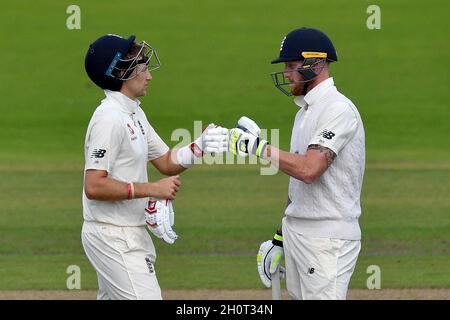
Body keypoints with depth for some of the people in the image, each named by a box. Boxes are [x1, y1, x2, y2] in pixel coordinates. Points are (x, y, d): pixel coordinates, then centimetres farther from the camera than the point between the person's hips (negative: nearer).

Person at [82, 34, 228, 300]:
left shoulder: (134, 113, 14)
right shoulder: (109, 119, -18)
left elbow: (167, 162, 18)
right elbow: (94, 186, -25)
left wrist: (200, 147, 0)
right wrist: (152, 189, -23)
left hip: (130, 234, 10)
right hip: (114, 238, -10)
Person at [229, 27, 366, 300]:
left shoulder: (339, 109, -14)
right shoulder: (305, 111, 18)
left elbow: (309, 169, -26)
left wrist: (257, 145, -19)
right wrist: (280, 239, 20)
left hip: (329, 239, -10)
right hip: (297, 235, 10)